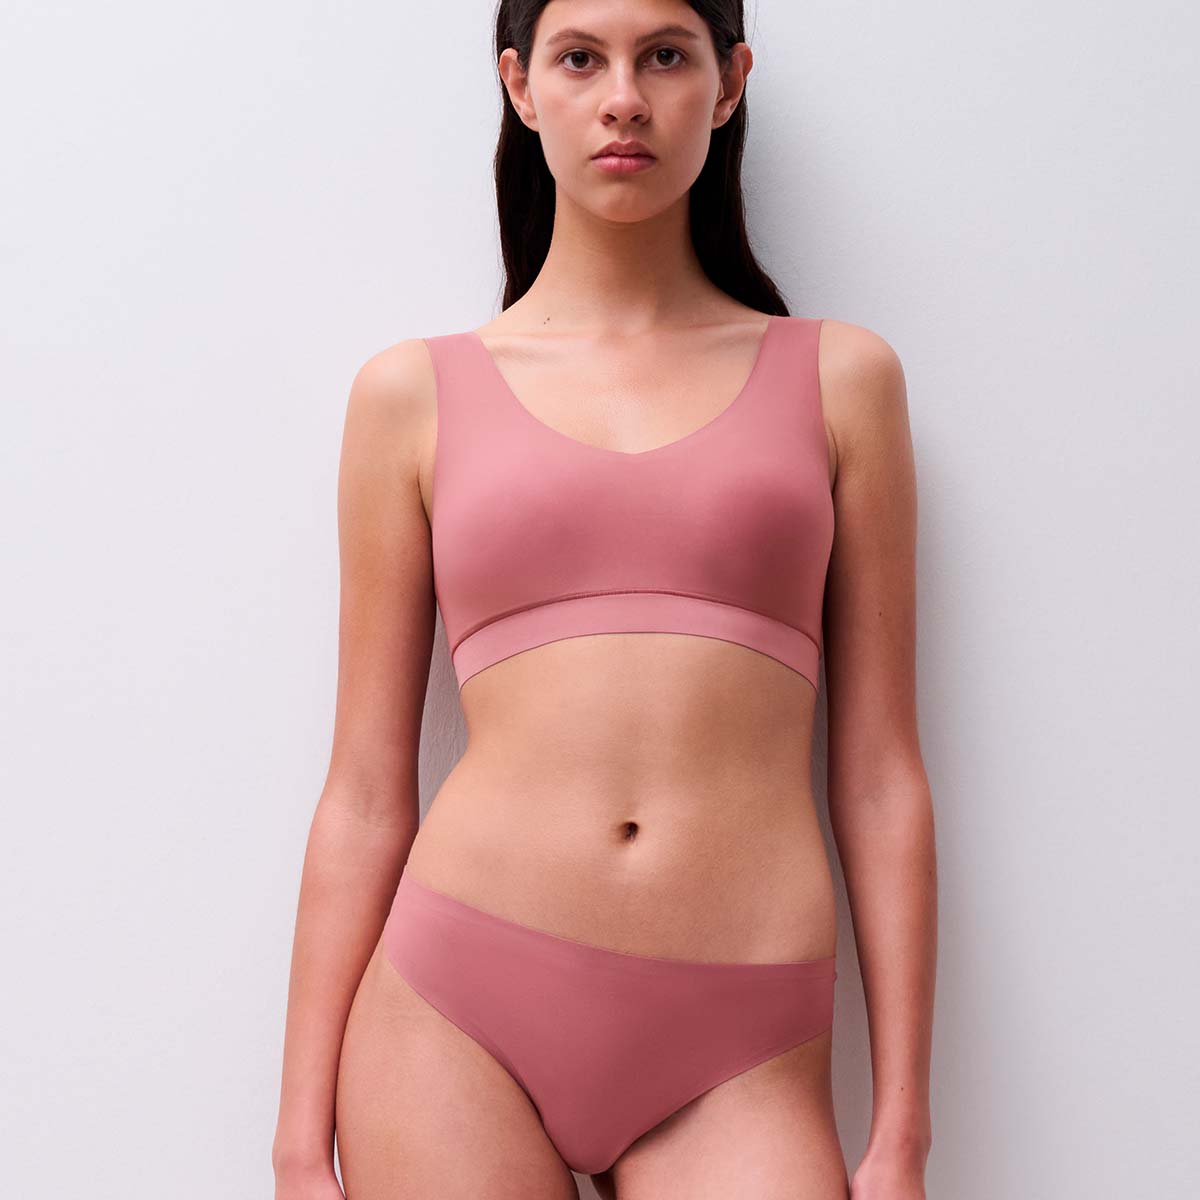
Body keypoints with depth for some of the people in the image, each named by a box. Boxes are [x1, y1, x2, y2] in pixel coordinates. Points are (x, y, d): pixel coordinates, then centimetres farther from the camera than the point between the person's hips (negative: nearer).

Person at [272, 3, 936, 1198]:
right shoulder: (417, 392, 7)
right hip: (456, 1013, 0)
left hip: (735, 1060, 0)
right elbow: (365, 795, 6)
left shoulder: (837, 377, 8)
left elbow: (880, 776, 6)